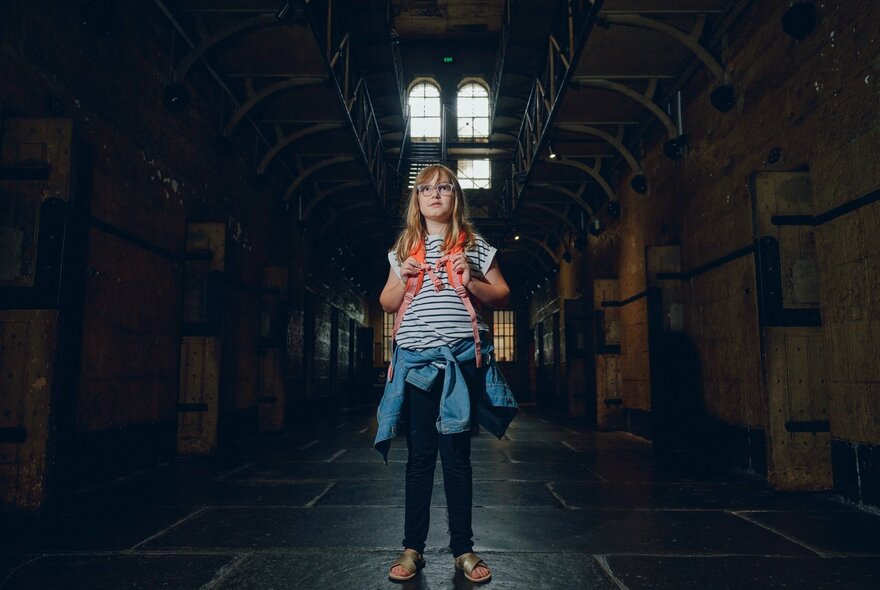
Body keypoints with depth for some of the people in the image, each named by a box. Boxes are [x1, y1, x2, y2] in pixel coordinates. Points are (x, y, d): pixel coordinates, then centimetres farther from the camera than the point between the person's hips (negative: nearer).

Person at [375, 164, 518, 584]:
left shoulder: (475, 246, 8)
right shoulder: (403, 249, 13)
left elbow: (503, 296, 8)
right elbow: (386, 304, 16)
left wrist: (472, 283, -9)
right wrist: (403, 279, -4)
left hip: (461, 357, -1)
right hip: (416, 359, 2)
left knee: (456, 454, 4)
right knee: (420, 455, 6)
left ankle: (463, 549, 17)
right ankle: (412, 548, 18)